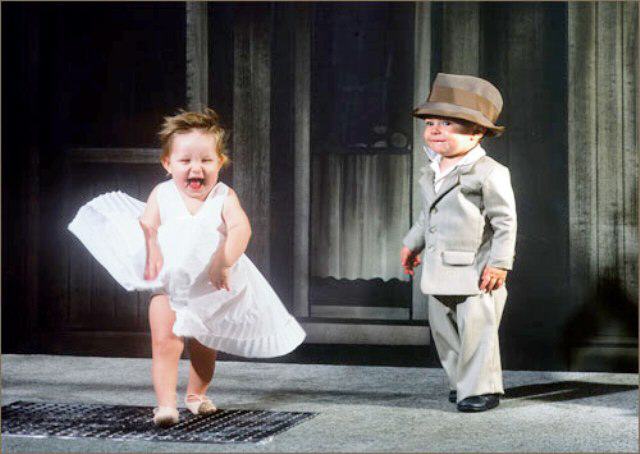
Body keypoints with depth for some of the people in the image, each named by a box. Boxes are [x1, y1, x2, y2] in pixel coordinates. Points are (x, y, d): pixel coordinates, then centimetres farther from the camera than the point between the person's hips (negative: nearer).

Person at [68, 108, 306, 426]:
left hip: (211, 289, 1)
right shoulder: (162, 194, -5)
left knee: (204, 346, 17)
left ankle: (196, 395, 39)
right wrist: (151, 252, -32)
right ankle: (165, 404, -15)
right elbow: (146, 225, -13)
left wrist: (224, 263, -37)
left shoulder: (224, 197, -10)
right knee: (165, 343, -15)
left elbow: (240, 228, -24)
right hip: (169, 284, -1)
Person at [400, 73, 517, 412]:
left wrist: (499, 263, -17)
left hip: (475, 270, -8)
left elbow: (505, 221, -13)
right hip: (440, 270, 8)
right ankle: (462, 382, 25)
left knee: (476, 328, -6)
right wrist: (412, 244, 28)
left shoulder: (489, 173, -14)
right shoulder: (433, 172, 12)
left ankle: (482, 388, 4)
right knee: (443, 327, 13)